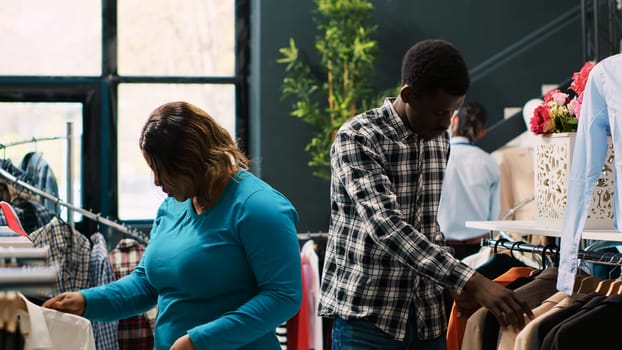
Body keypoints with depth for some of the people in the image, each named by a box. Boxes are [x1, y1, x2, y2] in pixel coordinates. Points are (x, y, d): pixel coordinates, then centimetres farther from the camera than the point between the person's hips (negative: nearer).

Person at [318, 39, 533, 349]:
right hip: (366, 314, -6)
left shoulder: (439, 140, 10)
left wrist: (457, 285, 8)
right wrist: (471, 281, -32)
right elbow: (388, 228, -25)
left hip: (426, 316, 6)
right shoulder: (356, 139, -13)